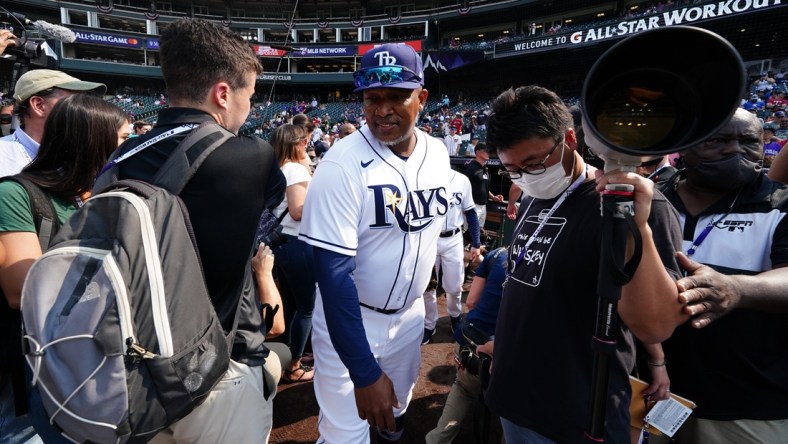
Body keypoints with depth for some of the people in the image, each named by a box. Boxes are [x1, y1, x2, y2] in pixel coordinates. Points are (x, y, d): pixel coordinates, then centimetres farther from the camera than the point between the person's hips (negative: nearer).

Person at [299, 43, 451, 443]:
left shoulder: (437, 154, -4)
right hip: (348, 318, -5)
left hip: (411, 313, 6)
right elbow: (333, 271, -25)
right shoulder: (343, 164, -23)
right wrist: (364, 372, -26)